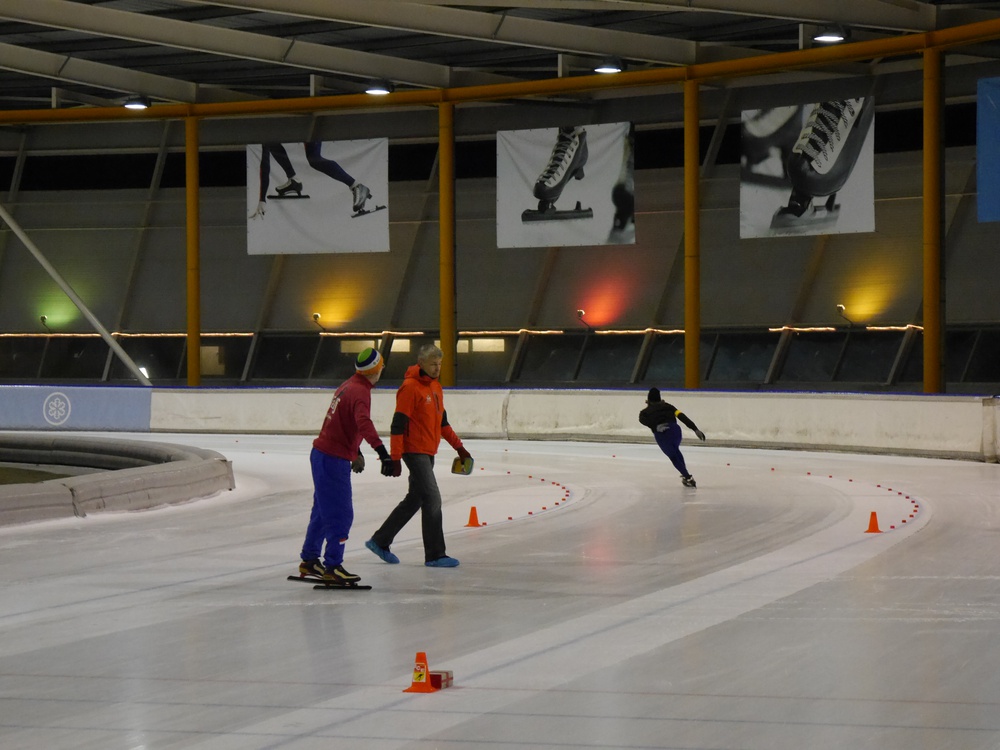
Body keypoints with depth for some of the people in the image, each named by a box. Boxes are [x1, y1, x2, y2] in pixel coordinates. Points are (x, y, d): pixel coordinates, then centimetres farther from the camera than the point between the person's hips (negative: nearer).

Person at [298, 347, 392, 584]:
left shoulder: (349, 385, 12)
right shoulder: (360, 392, -18)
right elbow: (363, 422, -37)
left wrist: (355, 453, 36)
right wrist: (381, 450, -47)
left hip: (322, 455, 10)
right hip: (333, 460, -10)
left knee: (323, 510, 18)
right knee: (341, 515, -7)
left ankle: (309, 560, 26)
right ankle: (332, 567, -6)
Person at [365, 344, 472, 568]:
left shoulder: (436, 387, 13)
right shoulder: (410, 388, -14)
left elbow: (442, 421, 24)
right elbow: (398, 425, -17)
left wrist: (458, 446, 21)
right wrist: (395, 458, -21)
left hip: (428, 453, 9)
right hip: (414, 451, -9)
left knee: (414, 500, 14)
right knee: (432, 499, -11)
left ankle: (380, 541, 25)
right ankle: (435, 555, -7)